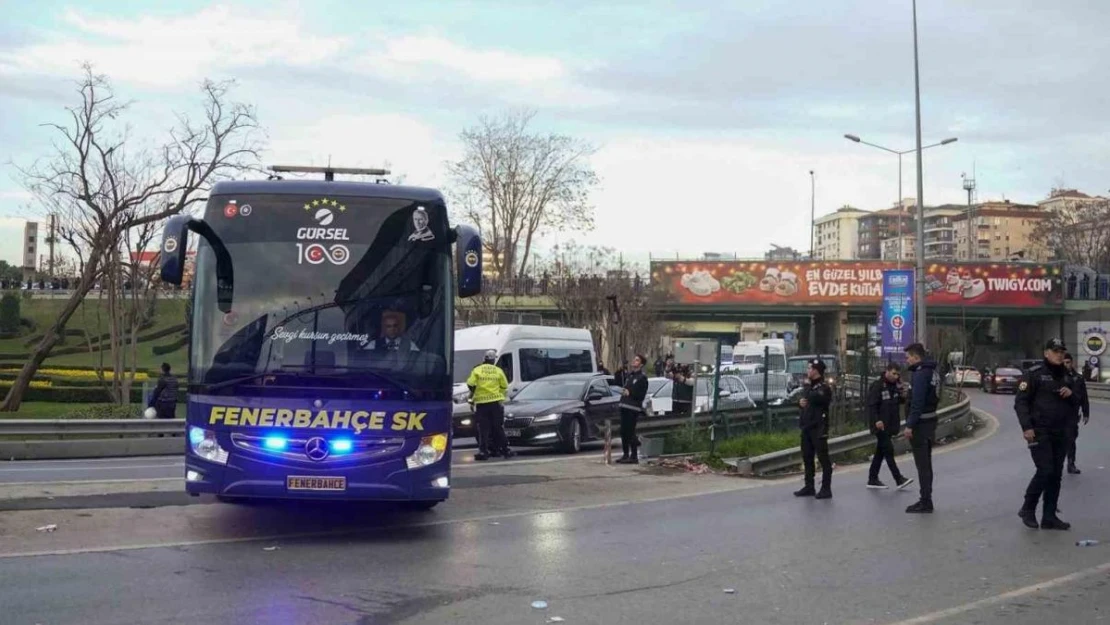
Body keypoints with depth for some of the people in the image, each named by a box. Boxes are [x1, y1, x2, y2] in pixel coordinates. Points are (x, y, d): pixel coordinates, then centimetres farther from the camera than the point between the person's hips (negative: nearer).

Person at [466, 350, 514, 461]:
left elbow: (470, 384, -9)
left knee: (483, 429, 0)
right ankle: (505, 449, 12)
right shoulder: (498, 371, 3)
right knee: (498, 428, 8)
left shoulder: (477, 370, -1)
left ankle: (483, 451, -6)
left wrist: (473, 392, 11)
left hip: (481, 402, -1)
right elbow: (505, 386, 4)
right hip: (495, 402, 1)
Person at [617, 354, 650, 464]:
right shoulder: (629, 375, 18)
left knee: (630, 432, -9)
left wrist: (630, 393, -15)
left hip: (634, 408, -8)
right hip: (624, 406, 8)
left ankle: (634, 456, -3)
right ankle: (626, 454, 18)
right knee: (623, 431, 9)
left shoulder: (642, 378, -6)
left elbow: (641, 394, -11)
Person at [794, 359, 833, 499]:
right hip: (807, 426, 9)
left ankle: (826, 489, -3)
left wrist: (807, 385, -13)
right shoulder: (811, 386, 17)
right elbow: (804, 399, 24)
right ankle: (809, 487, 19)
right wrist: (800, 402, 1)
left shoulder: (824, 387, -11)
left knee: (823, 458, -5)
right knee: (807, 458, 11)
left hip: (818, 428, -9)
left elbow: (812, 398, -27)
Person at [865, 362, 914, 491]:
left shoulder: (895, 385, 11)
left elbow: (902, 401, 14)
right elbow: (871, 405, -16)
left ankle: (873, 480, 17)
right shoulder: (877, 386, -12)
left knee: (880, 452, 11)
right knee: (889, 451, -9)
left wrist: (901, 390, -5)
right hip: (881, 426, -8)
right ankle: (899, 479, -10)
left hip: (890, 426, 8)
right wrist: (876, 420, -24)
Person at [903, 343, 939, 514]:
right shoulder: (932, 371, 13)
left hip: (920, 423, -10)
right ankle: (926, 500, 23)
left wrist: (910, 425, -22)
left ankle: (925, 502, -2)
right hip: (930, 421, 10)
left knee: (922, 464, -5)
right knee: (926, 463, 16)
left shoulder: (920, 374, -18)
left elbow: (917, 402, -24)